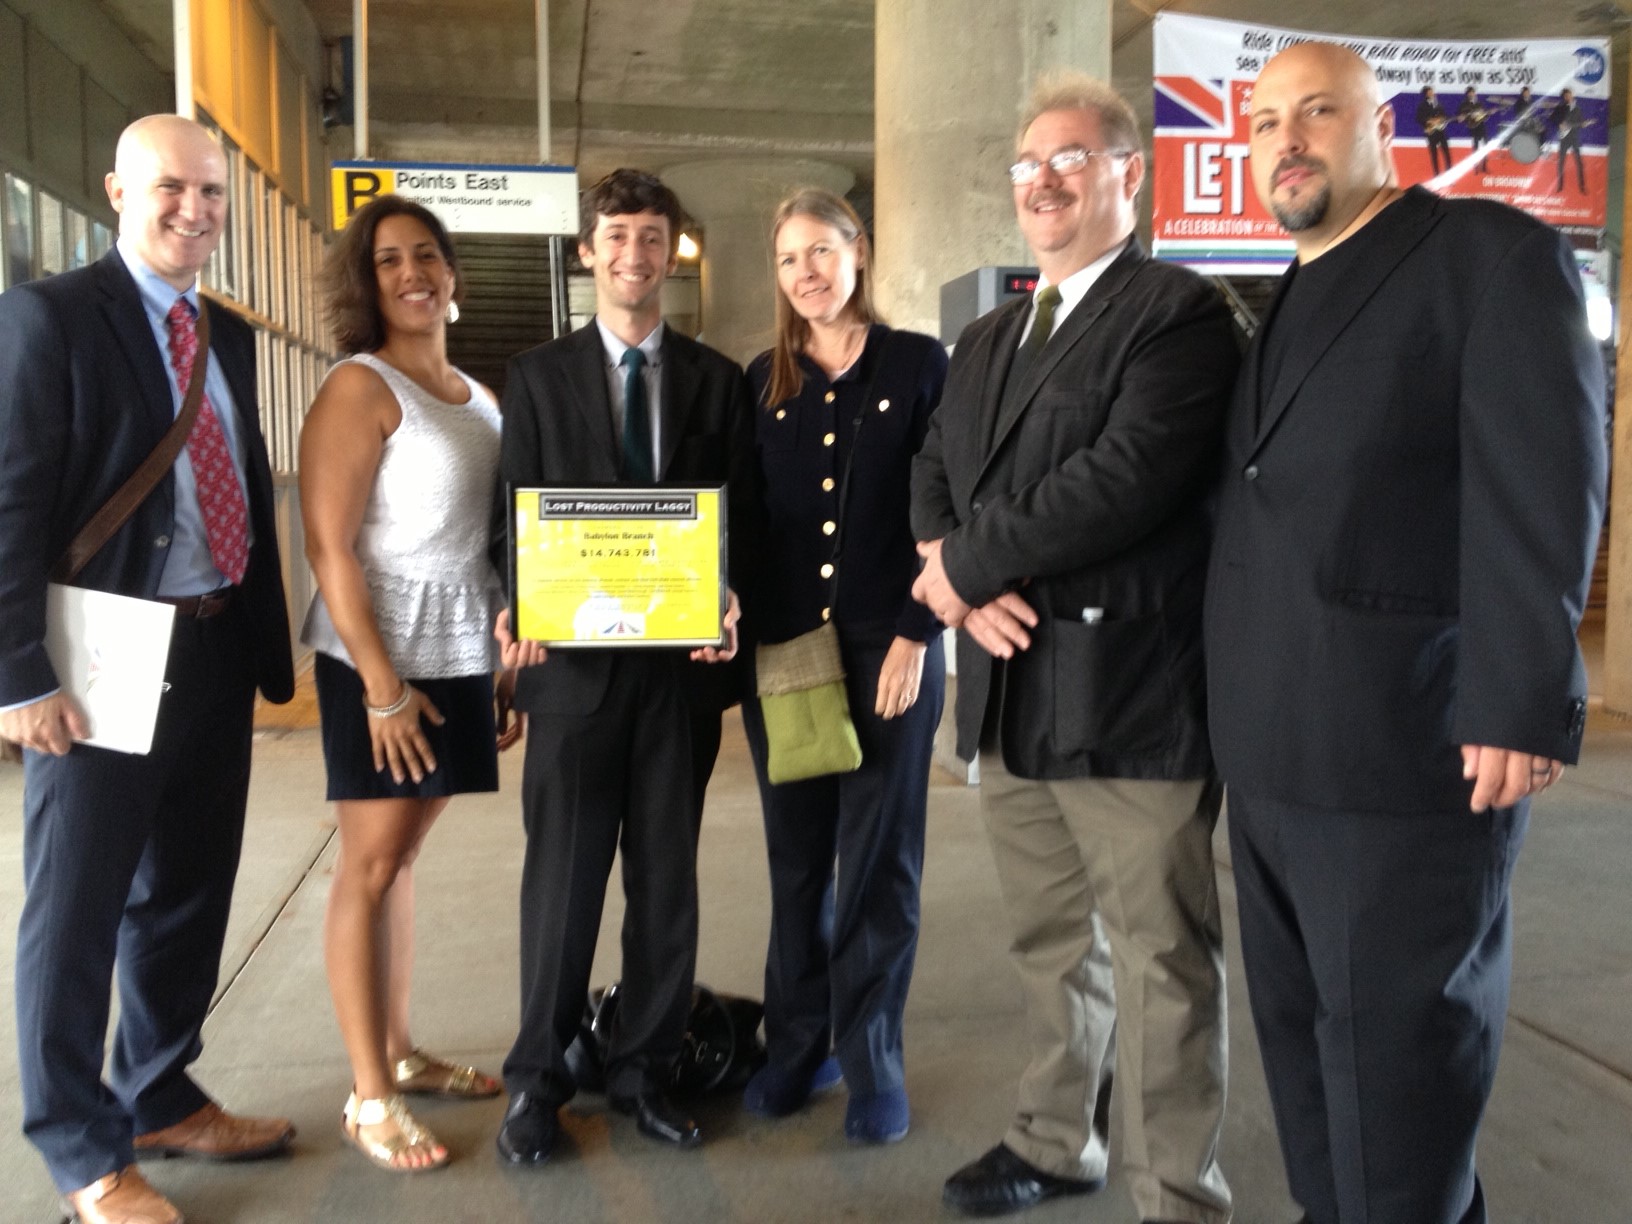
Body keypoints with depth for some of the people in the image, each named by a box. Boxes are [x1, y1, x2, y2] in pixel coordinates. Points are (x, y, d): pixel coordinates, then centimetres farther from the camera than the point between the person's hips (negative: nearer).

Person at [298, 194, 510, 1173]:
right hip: (381, 655, -6)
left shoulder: (481, 398, 12)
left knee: (404, 852, 14)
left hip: (462, 653, 6)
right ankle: (370, 1097, 7)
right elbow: (330, 547, -15)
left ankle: (401, 1054, 24)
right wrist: (382, 684, -18)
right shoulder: (361, 388, -9)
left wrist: (509, 663, 12)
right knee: (371, 864, -1)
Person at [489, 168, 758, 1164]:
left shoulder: (717, 380, 10)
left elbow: (741, 515, 7)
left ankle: (646, 1070, 23)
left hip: (684, 660, 2)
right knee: (562, 875, 3)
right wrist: (519, 612, -13)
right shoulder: (539, 375, 8)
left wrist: (727, 602, -12)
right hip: (575, 659, -1)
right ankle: (538, 1080, 18)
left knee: (667, 876, 9)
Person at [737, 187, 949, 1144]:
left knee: (880, 861, 5)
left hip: (889, 647, -3)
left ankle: (873, 1061, 17)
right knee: (797, 859, 10)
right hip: (782, 646, 3)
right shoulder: (764, 380, 11)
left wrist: (916, 634, -10)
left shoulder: (918, 364, 1)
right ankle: (798, 1045, 24)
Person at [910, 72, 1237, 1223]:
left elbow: (1126, 478, -20)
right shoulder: (985, 339, 19)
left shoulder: (1178, 312, -7)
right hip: (1011, 694, 8)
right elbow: (932, 478, 13)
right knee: (1052, 946, 21)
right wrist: (966, 587, -8)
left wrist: (966, 565, -13)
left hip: (1131, 694, -7)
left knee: (1162, 960, 3)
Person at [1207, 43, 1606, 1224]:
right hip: (1269, 752, 8)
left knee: (1393, 1051, 3)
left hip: (1403, 746, -7)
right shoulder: (1277, 310, 19)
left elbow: (1541, 484, -13)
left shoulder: (1494, 254, -3)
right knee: (1301, 1036, 17)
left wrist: (1525, 700, -21)